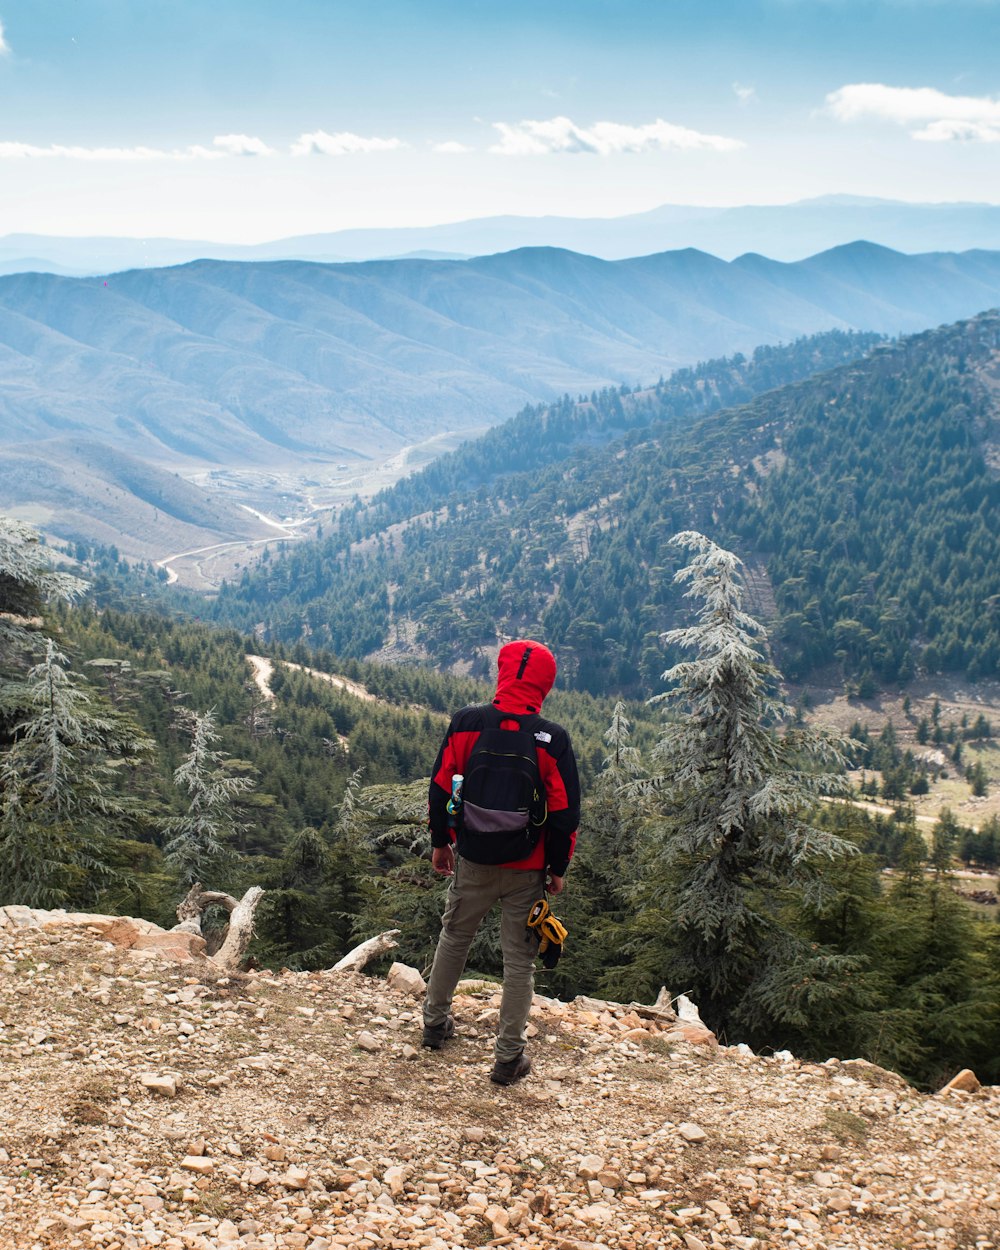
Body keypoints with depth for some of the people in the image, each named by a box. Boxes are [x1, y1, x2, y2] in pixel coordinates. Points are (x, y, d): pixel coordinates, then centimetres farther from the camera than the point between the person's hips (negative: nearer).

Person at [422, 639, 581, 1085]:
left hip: (471, 861, 2)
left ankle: (435, 1022, 38)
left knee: (454, 938, 23)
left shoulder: (465, 723, -8)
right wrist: (558, 868, 4)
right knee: (519, 959, 9)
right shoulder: (552, 739, -12)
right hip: (527, 869, -2)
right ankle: (509, 1057, 15)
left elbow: (440, 788, -1)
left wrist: (440, 842, 12)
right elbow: (565, 811, -8)